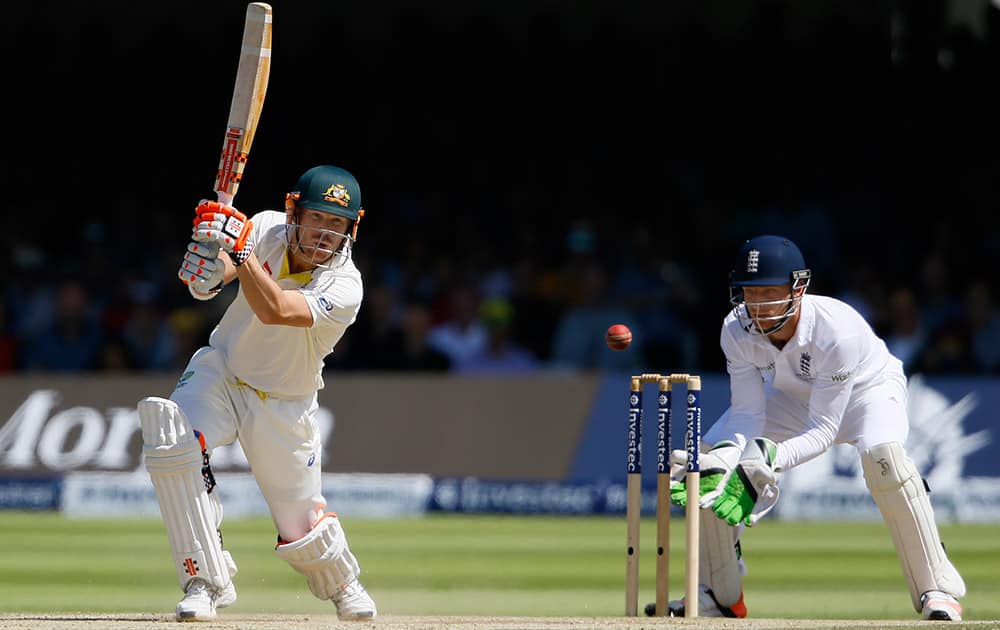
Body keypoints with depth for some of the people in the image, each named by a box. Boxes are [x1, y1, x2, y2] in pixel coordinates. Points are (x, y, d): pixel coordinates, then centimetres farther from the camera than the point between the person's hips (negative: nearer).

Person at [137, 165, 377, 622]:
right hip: (220, 373, 2)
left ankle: (342, 583, 44)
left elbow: (273, 310, -41)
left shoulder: (344, 288, -26)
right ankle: (208, 580, -20)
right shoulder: (267, 229, -15)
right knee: (169, 432, -30)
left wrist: (239, 248, -51)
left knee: (300, 526, 4)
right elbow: (211, 278, -29)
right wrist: (207, 270, -52)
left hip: (284, 407, -2)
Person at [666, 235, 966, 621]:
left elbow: (823, 430, -35)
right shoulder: (737, 331, -25)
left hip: (867, 389, -5)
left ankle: (937, 589, -28)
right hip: (791, 395, 5)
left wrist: (772, 458, -50)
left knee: (882, 453, -37)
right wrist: (728, 455, -42)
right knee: (708, 456, -12)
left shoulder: (837, 331, -39)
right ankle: (720, 594, 4)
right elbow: (748, 413, -20)